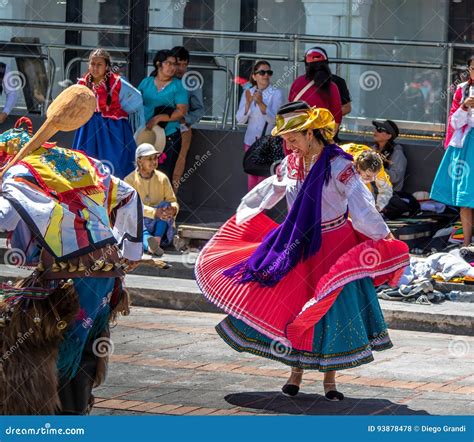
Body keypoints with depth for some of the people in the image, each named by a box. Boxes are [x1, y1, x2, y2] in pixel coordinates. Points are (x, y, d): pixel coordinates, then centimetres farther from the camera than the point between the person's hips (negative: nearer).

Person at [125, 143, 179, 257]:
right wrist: (155, 212, -34)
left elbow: (173, 201, 2)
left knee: (165, 205, -26)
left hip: (161, 224, 3)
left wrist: (173, 209, -26)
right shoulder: (130, 180, -4)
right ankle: (149, 246, -71)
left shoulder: (162, 178, 5)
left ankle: (157, 239, -45)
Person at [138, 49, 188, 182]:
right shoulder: (146, 83, 10)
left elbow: (182, 111, -6)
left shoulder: (178, 85, 2)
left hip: (169, 137, -3)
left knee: (165, 177, -3)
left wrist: (159, 118, -15)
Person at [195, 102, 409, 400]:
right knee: (292, 308, 5)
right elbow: (268, 191, 21)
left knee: (332, 310, -1)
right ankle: (297, 370, 20)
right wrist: (244, 213, 33)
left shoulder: (337, 164, -16)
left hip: (334, 249, -5)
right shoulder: (291, 164, 3)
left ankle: (330, 378, 11)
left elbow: (362, 205, -19)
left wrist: (383, 236, -22)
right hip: (299, 247, 5)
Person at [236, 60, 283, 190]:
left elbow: (275, 119, -16)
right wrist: (248, 103, -18)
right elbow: (240, 120, -1)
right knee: (252, 177, 8)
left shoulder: (276, 93, -6)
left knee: (264, 179, -6)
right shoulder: (248, 93, 4)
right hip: (251, 141, 4)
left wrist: (261, 103, -29)